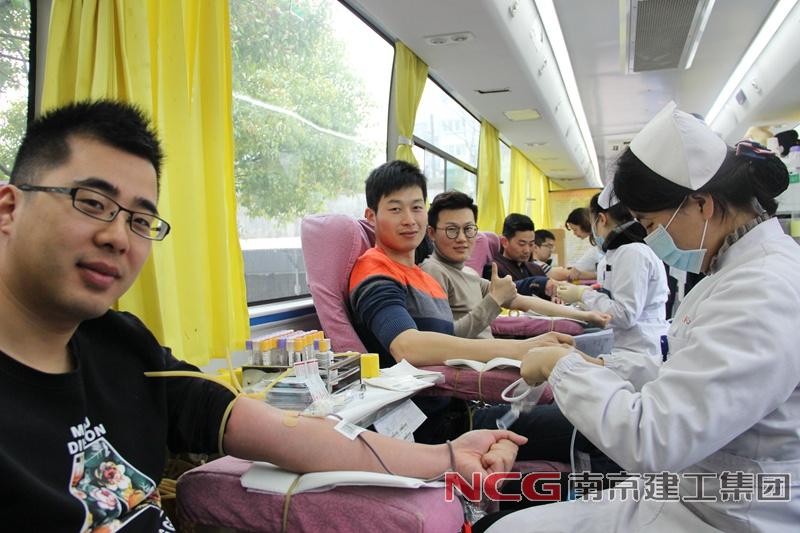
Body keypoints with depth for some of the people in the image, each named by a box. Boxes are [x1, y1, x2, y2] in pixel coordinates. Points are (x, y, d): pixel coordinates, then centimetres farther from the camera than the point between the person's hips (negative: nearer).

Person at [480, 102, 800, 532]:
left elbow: (647, 437, -30)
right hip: (696, 489, 9)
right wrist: (599, 368, 3)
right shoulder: (748, 270, 6)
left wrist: (562, 365, -15)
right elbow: (688, 375, 14)